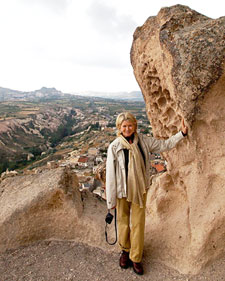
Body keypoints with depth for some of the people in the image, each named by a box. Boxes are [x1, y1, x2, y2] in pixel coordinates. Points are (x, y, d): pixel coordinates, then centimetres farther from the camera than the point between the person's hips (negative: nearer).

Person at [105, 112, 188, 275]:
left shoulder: (143, 141, -4)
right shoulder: (114, 147, -13)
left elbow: (164, 145, 8)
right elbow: (110, 174, -11)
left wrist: (182, 133, -1)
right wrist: (111, 200, -8)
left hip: (140, 189, 2)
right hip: (122, 190, -2)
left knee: (138, 223, 9)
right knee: (123, 220, 14)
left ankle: (136, 258, 29)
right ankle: (125, 250, 41)